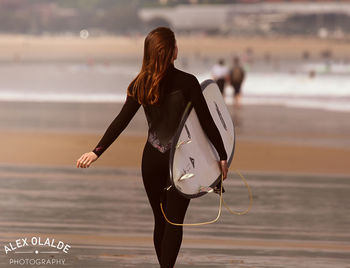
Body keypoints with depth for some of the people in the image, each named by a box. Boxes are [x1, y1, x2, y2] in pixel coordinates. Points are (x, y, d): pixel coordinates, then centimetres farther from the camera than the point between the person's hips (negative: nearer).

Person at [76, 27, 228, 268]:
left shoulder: (140, 84, 0)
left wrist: (97, 151, 0)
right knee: (174, 222, -3)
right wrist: (223, 157, -1)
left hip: (152, 158, 4)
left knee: (160, 221, 15)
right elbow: (207, 122, -9)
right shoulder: (186, 82, -11)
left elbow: (121, 121, -3)